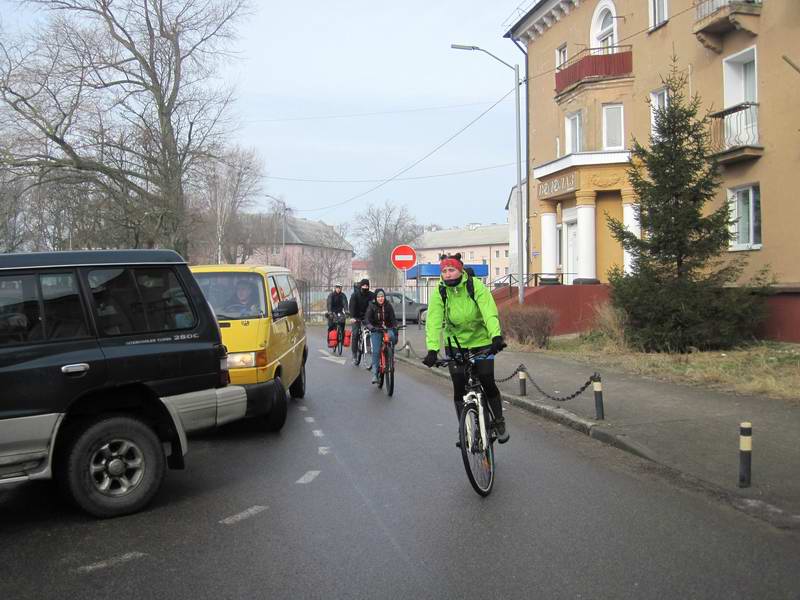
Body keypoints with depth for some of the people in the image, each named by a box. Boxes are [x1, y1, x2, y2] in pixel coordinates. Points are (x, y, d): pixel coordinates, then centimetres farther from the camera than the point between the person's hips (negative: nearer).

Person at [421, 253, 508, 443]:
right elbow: (433, 322, -21)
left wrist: (496, 336, -44)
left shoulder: (476, 286, -17)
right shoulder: (439, 293, -11)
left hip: (481, 341, -2)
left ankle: (499, 423, 17)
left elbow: (490, 312, -28)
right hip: (455, 344, 2)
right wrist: (432, 350, -34)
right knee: (459, 388, -2)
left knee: (488, 383, -6)